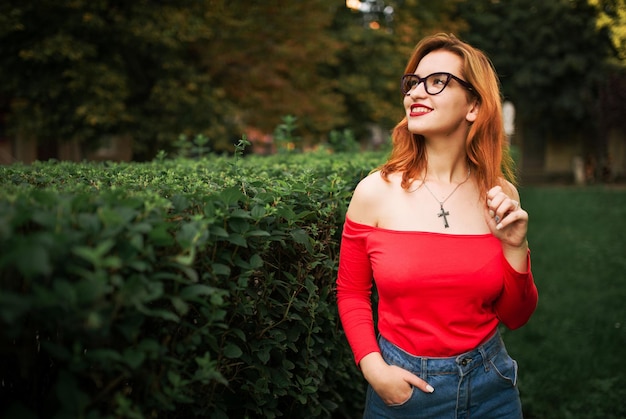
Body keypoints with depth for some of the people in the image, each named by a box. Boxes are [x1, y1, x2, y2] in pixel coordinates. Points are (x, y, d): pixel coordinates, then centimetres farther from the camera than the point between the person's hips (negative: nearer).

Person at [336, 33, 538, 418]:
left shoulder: (500, 196, -5)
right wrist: (374, 369, -12)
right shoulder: (375, 192, -11)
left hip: (489, 387, 2)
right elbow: (352, 292, 1)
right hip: (401, 387, -1)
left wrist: (514, 248, -13)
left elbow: (515, 317, 2)